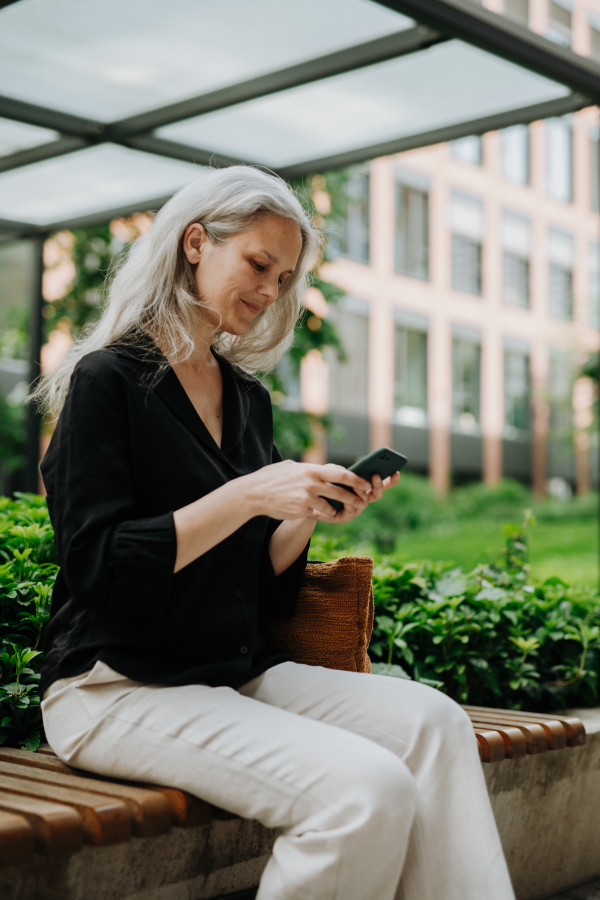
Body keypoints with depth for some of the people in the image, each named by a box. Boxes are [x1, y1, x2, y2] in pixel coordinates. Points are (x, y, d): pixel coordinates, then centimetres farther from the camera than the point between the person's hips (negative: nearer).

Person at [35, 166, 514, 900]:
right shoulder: (108, 379, -5)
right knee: (367, 790, -26)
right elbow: (100, 567, -15)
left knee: (432, 721, -20)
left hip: (239, 671, 7)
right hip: (118, 687, -6)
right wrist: (248, 496, -19)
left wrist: (310, 513, -3)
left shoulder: (248, 398, 15)